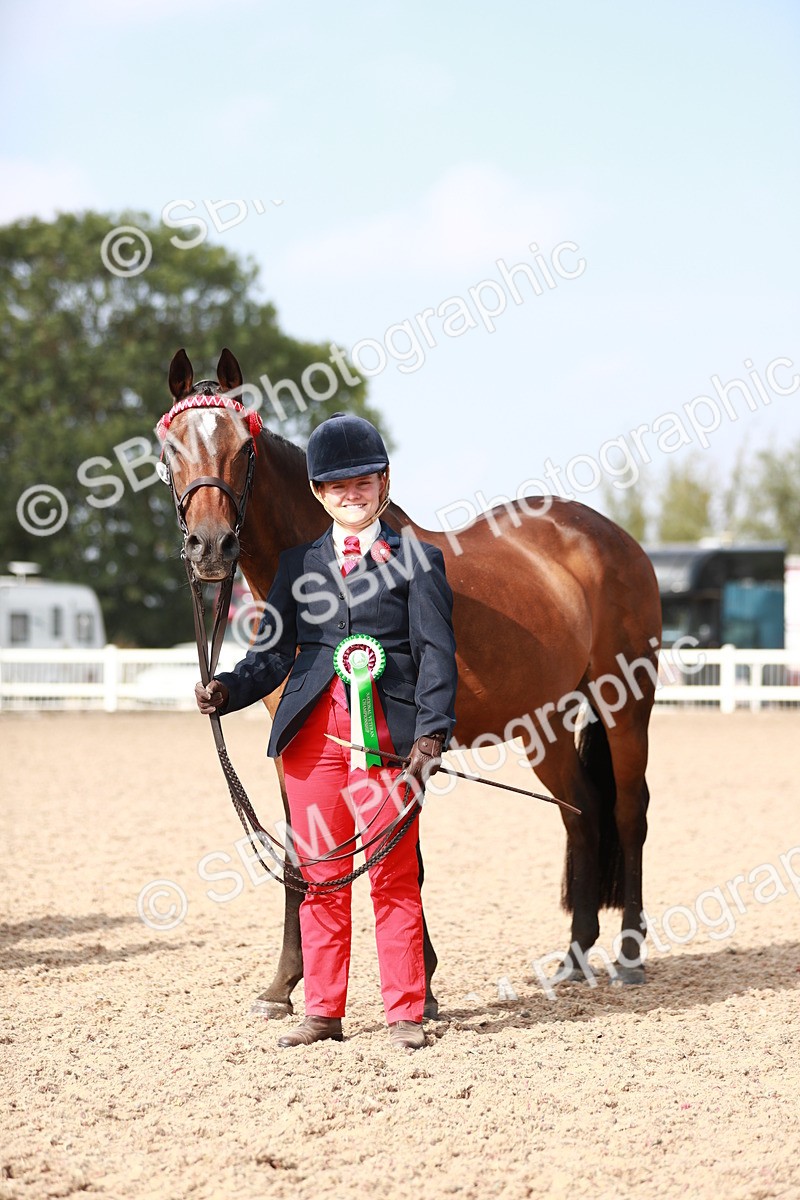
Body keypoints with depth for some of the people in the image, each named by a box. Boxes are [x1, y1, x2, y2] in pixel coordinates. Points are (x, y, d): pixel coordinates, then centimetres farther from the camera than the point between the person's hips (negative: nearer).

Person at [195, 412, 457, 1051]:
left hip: (388, 733, -3)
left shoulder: (418, 560, 4)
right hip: (313, 733, 3)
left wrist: (431, 734, -14)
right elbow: (272, 654, 11)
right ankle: (324, 1011, 16)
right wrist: (227, 690, -8)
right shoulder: (297, 565, 14)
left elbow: (436, 655, -2)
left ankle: (405, 1011, 9)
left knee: (395, 876, 1)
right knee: (319, 876, 7)